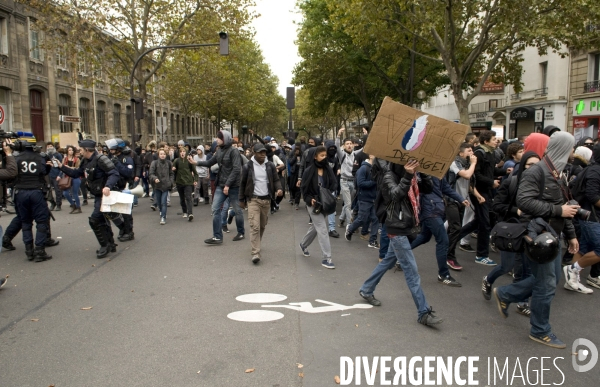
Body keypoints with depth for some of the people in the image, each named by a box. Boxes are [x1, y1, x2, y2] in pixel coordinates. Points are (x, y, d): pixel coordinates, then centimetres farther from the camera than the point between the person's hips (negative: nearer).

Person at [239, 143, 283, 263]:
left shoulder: (270, 166, 3)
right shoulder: (248, 167, -4)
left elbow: (276, 180, 7)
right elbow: (243, 184, 4)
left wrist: (279, 189, -15)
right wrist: (241, 200, 8)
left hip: (266, 200, 4)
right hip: (253, 199, -4)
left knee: (262, 225, 14)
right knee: (255, 226, -13)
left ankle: (256, 245, 37)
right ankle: (255, 253, -13)